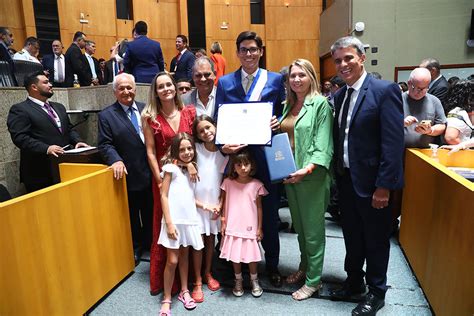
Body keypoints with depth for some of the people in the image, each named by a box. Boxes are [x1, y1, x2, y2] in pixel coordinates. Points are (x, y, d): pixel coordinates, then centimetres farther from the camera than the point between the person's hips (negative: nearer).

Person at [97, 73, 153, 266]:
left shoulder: (145, 109, 5)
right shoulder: (106, 115, -4)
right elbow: (105, 145, -9)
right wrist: (116, 160, -28)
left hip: (151, 173, 3)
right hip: (129, 175, -3)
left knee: (150, 214, 18)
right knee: (132, 216, 15)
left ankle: (149, 244, 39)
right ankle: (135, 248, 34)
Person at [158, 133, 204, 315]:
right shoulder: (171, 167, -6)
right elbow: (164, 196, -10)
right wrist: (169, 222, -15)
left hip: (189, 219, 5)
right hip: (174, 220, -5)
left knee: (185, 256, 15)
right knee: (172, 260, -1)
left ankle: (184, 291, 29)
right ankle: (166, 299, 13)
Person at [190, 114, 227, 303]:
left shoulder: (224, 151, -1)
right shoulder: (196, 149, -7)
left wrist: (220, 204, -5)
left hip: (215, 204, 2)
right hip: (197, 203, -2)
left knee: (211, 240, 13)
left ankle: (207, 273, 32)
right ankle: (198, 281, 17)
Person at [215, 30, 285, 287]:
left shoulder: (275, 80, 5)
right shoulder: (225, 82, 6)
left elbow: (283, 114, 9)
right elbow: (218, 120, 3)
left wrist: (277, 122, -14)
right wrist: (223, 145, -14)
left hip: (266, 155, 0)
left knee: (269, 211, 9)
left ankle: (272, 264, 29)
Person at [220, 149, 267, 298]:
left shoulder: (257, 185, -6)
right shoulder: (228, 183, -3)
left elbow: (259, 207, 0)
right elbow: (224, 204, 3)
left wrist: (259, 227, 1)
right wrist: (223, 223, 1)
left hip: (250, 227, -1)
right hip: (232, 227, 1)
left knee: (251, 255, 10)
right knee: (235, 255, 12)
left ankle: (254, 281, 33)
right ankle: (238, 281, 34)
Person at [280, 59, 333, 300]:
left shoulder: (320, 103, -9)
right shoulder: (288, 105, 12)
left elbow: (323, 144, -15)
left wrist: (307, 169, -27)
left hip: (312, 176, -7)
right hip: (289, 174, 7)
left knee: (313, 229, 4)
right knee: (299, 225, 19)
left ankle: (313, 279, 21)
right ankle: (304, 267, 38)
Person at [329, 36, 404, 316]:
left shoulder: (385, 90, -13)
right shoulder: (339, 96, 9)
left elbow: (393, 143, -17)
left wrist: (384, 185, -19)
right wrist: (337, 174, 5)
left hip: (371, 181, -6)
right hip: (346, 178, 6)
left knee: (376, 239, 11)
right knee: (352, 236, 20)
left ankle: (376, 293, 32)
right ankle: (354, 283, 40)